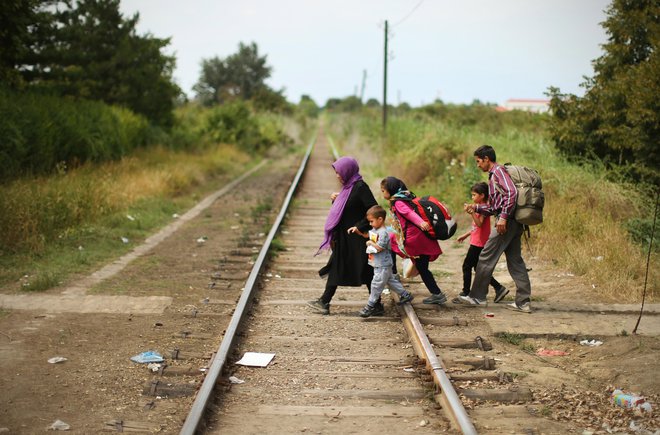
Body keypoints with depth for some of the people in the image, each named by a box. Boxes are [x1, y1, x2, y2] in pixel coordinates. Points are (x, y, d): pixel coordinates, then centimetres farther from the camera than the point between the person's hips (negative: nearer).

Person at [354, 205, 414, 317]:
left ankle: (370, 306, 2)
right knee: (391, 281, 19)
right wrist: (357, 230, 10)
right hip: (379, 265, 10)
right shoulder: (374, 230, 7)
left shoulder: (383, 233, -22)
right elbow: (366, 235, 24)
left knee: (376, 284, -4)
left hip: (383, 265, -10)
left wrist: (370, 243, -11)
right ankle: (405, 295, 30)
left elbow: (379, 248, -26)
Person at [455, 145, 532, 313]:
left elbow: (511, 192, -21)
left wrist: (503, 217, -24)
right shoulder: (494, 175, 24)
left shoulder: (498, 170, -6)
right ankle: (524, 302, 9)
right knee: (515, 261, 9)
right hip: (514, 223, 10)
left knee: (486, 258, -2)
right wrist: (475, 207, 14)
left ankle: (477, 297, 5)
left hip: (507, 222, -10)